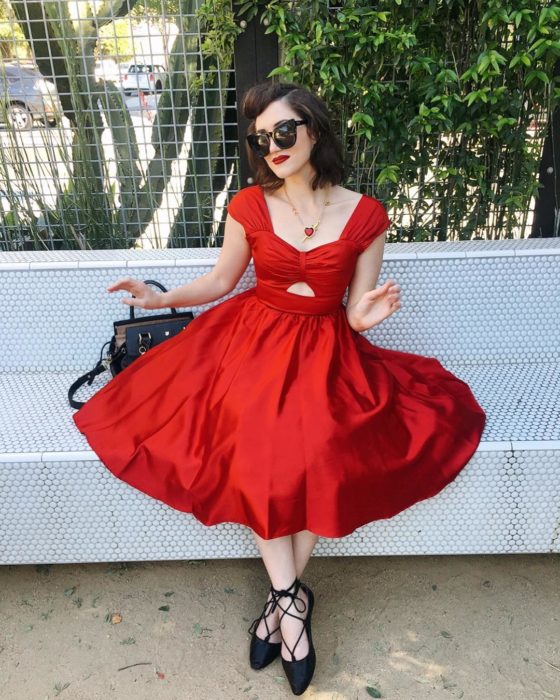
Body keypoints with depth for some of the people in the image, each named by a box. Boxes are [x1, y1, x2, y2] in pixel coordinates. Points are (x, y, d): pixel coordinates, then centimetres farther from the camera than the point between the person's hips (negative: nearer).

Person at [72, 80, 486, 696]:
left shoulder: (364, 215, -3)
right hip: (255, 340, 1)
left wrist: (365, 316, -20)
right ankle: (292, 600, -3)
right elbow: (221, 281, 10)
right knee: (260, 458, -23)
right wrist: (163, 298, -2)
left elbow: (356, 308, 2)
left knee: (321, 459, -24)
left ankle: (279, 597, 0)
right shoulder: (249, 207, -1)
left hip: (328, 349, 0)